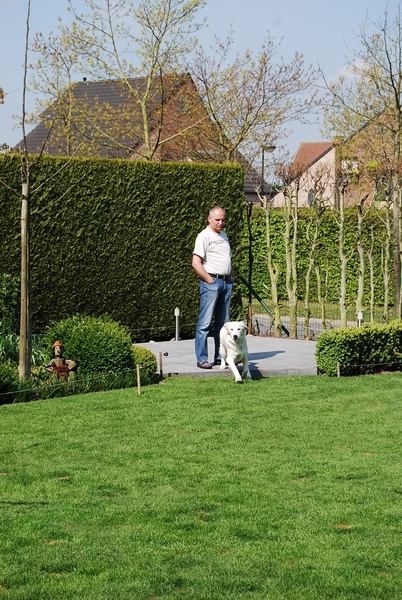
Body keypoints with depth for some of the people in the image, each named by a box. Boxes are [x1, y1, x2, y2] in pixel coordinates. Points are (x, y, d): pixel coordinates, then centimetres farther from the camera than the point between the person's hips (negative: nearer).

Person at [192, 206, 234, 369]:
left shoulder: (223, 235, 18)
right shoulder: (204, 236, -8)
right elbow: (196, 263, -15)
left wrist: (231, 277, 13)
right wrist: (210, 281, -16)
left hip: (226, 282, 8)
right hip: (211, 282, -8)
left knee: (222, 323, 10)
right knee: (205, 322, -8)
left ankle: (220, 356, 16)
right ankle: (201, 359, -8)